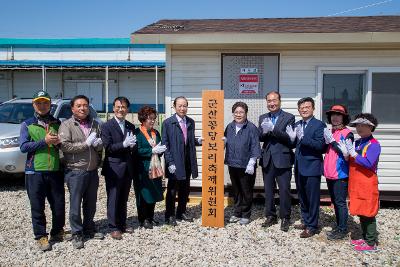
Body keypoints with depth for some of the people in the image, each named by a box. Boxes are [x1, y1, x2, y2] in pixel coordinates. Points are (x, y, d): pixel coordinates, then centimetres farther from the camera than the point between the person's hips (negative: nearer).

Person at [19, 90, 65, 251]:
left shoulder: (57, 123, 11)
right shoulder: (27, 125, 5)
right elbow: (23, 147, -6)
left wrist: (60, 142, -7)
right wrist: (44, 141, -15)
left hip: (55, 171, 2)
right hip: (35, 171, -2)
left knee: (59, 205, 7)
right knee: (37, 207, 4)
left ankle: (57, 232, 29)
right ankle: (41, 237, 18)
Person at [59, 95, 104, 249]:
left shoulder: (95, 124, 11)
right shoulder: (66, 125, -5)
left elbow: (101, 145, 15)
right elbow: (64, 146, -17)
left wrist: (99, 144, -9)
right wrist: (86, 144, -15)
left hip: (93, 171, 5)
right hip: (75, 171, -5)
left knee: (91, 203, 15)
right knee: (76, 204, 2)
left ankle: (89, 229, 31)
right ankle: (77, 234, 15)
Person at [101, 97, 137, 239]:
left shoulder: (131, 127, 11)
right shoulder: (107, 126, -6)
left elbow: (133, 148, 12)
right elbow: (108, 147, -14)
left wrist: (133, 145, -11)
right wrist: (124, 144, -25)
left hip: (128, 168, 5)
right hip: (114, 169, -5)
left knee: (124, 199, 15)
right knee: (113, 199, 4)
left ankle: (122, 224, 27)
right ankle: (114, 227, 15)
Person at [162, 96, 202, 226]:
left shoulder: (191, 122, 8)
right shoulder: (168, 123, -6)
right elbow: (165, 144, -8)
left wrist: (198, 140, -6)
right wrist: (170, 162, -14)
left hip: (188, 162, 5)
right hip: (174, 162, -5)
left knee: (185, 189, 15)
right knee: (172, 189, 6)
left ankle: (181, 212, 32)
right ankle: (170, 216, 20)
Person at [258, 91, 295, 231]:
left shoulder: (289, 117, -3)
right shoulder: (263, 118, 11)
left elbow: (289, 138, -14)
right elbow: (260, 138, 4)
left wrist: (273, 129, -23)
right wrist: (264, 132, -18)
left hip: (282, 159, -4)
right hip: (267, 159, 4)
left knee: (284, 190, 1)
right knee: (268, 190, 13)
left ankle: (285, 218, 16)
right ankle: (270, 216, 27)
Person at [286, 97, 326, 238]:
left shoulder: (319, 125, -8)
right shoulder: (297, 125, 12)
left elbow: (320, 145, -19)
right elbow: (294, 144, 10)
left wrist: (303, 137, -25)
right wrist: (291, 138, -11)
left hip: (312, 167, -7)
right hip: (299, 167, 7)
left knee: (312, 198, 2)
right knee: (302, 197, 18)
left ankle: (312, 226, 14)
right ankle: (305, 221, 33)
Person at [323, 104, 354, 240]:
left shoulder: (347, 133, -10)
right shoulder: (329, 132, 11)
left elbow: (346, 155, -17)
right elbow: (323, 150, 14)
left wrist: (332, 141, -18)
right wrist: (326, 141, -4)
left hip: (341, 173, -7)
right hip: (329, 173, 7)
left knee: (340, 202, -1)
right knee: (334, 201, 16)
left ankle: (342, 230, 10)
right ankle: (339, 226, 29)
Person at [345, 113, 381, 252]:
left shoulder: (373, 144, -12)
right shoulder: (357, 143, 11)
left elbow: (369, 163, -23)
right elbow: (351, 161, 16)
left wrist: (352, 152, -21)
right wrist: (346, 152, -2)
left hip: (367, 185, -8)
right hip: (356, 184, 8)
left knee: (368, 214, 0)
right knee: (360, 212, 15)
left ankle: (371, 243, 11)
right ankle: (365, 238, 28)